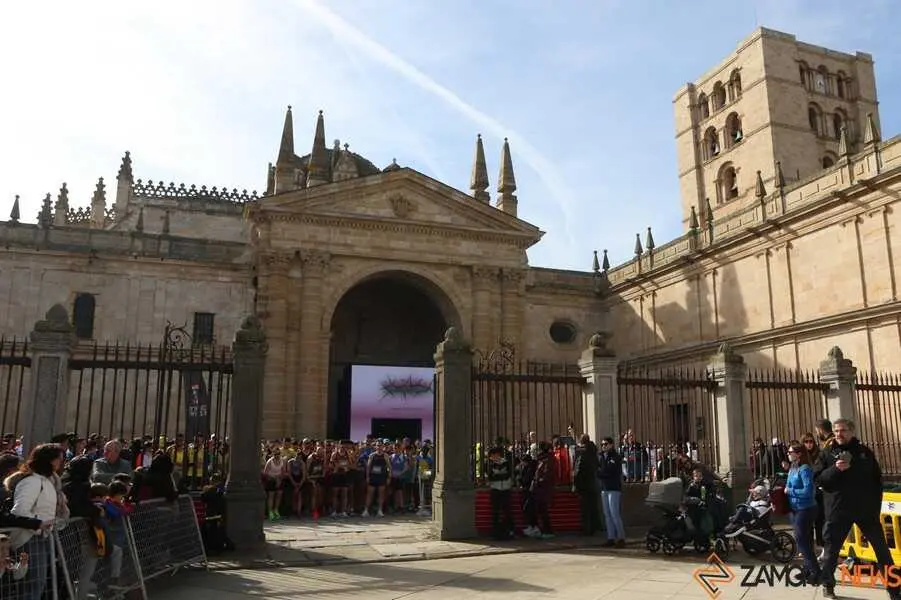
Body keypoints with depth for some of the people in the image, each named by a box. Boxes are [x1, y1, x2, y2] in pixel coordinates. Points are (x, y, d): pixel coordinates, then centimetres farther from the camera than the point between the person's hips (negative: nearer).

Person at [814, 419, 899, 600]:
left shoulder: (864, 452, 6)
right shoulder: (827, 453, 2)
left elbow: (877, 480, 11)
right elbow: (817, 478, -4)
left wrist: (876, 506, 4)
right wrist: (835, 469, -20)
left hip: (866, 509, 1)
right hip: (838, 510, -1)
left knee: (882, 550, 8)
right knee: (831, 550, 5)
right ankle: (828, 585, 21)